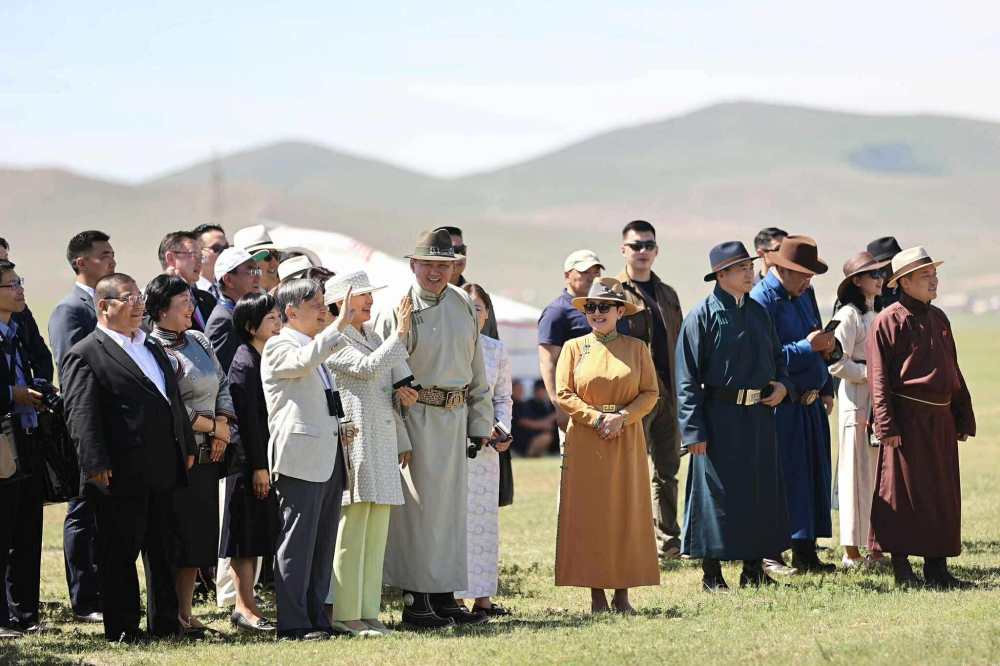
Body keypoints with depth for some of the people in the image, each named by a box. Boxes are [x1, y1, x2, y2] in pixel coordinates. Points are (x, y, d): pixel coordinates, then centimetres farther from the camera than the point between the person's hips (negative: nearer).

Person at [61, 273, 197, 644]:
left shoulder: (154, 349, 20)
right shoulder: (85, 355, -7)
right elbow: (80, 415, -14)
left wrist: (186, 446, 18)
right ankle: (121, 628, 7)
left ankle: (165, 623, 21)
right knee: (120, 553, 0)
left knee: (165, 549, 12)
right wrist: (96, 465, -21)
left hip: (162, 473, 8)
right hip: (121, 474, -8)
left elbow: (174, 401, 25)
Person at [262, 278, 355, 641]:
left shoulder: (318, 348, 23)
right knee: (298, 541, -8)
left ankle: (317, 616, 13)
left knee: (324, 542, 8)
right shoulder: (279, 347, -5)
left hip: (327, 457, 9)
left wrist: (340, 425, 21)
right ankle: (293, 622, -6)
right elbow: (302, 362, -29)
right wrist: (339, 325, -31)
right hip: (299, 457, -9)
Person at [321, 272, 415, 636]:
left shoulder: (373, 338, 22)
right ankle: (344, 614, -5)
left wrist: (402, 397, 11)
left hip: (383, 446, 9)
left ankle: (367, 611, 11)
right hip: (353, 442, -9)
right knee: (351, 532, -8)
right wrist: (400, 335, -16)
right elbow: (367, 368, -20)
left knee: (376, 535, 7)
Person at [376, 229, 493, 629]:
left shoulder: (464, 306, 11)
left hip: (454, 417, 6)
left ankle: (444, 597, 16)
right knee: (417, 505, -4)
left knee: (452, 504, 9)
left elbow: (477, 368, 18)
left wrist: (480, 422, 16)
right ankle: (415, 601, 1)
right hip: (413, 416, -6)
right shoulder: (396, 308, -7)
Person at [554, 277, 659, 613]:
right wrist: (597, 418, -12)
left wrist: (622, 417, -12)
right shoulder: (574, 347, 5)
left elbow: (650, 393, 3)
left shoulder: (637, 348, 7)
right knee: (589, 515, -3)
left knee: (627, 513, 0)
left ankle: (622, 595, 5)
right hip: (585, 442, -1)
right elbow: (564, 394, 0)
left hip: (627, 441, 1)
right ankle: (597, 595, 1)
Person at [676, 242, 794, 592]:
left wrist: (783, 384, 2)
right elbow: (688, 377, -10)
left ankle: (754, 569, 17)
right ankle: (712, 574, 5)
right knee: (717, 490, -3)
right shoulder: (702, 316, -8)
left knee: (762, 490, 8)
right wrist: (694, 430, -15)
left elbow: (777, 356, 24)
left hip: (760, 415, 6)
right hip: (720, 416, -6)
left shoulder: (758, 312, 12)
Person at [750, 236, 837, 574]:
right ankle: (769, 555, 2)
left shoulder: (805, 294, 15)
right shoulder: (761, 300, -12)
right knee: (777, 478, -5)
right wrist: (807, 347, -20)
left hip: (811, 404, 8)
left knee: (814, 475, 9)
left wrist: (826, 389, 14)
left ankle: (805, 552, 16)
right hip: (780, 407, -8)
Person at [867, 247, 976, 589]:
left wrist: (964, 418, 16)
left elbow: (953, 372, 21)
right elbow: (879, 378, -11)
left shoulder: (939, 318, 16)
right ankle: (902, 570, 3)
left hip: (941, 421, 8)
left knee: (943, 495, 9)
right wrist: (886, 426, -18)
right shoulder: (889, 321, -7)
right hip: (907, 419, -8)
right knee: (904, 496, -3)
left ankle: (937, 569, 15)